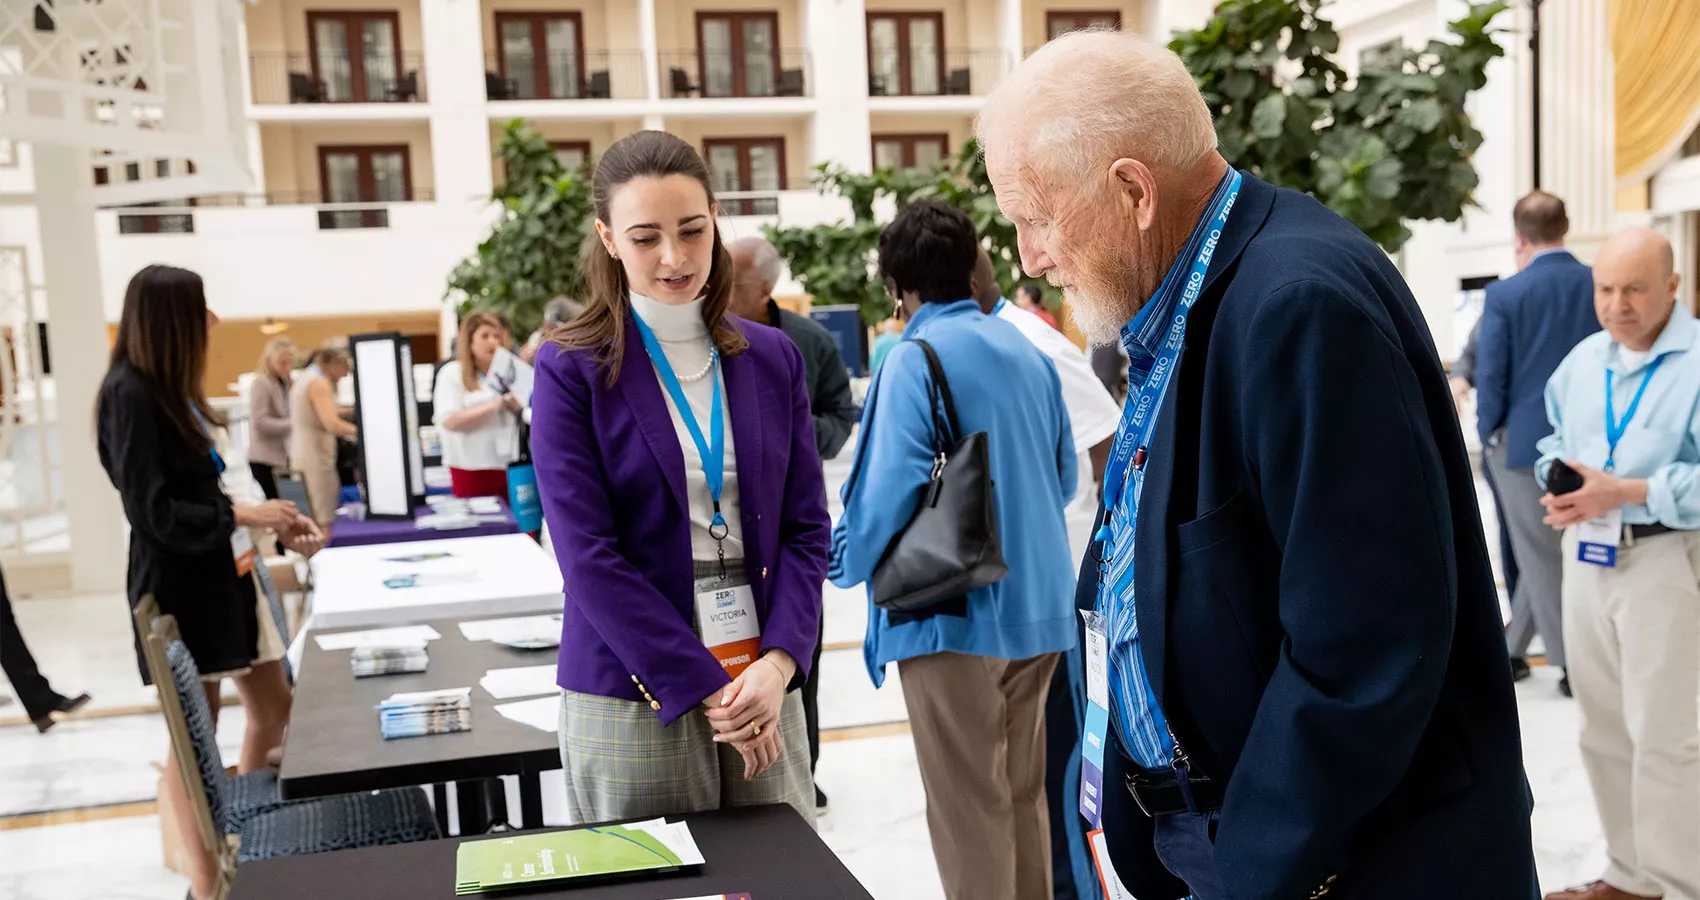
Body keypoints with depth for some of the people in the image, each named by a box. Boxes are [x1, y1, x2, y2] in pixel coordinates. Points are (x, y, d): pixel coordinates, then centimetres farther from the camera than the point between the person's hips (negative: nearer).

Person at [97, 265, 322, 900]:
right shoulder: (129, 394, -15)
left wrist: (280, 525, 6)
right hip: (181, 585, -9)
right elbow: (153, 512, -19)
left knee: (274, 713, 14)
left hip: (228, 573, 9)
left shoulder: (172, 390, 12)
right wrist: (244, 515, -15)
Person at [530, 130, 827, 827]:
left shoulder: (772, 358, 7)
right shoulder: (572, 371, -3)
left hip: (763, 684, 3)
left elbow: (806, 528, 6)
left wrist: (777, 664, -10)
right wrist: (706, 690, -13)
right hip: (634, 702, -3)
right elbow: (588, 556, -9)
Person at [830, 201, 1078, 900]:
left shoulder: (915, 359, -12)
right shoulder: (1026, 350, 8)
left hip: (954, 611, -7)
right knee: (1023, 791, 18)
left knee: (969, 808, 3)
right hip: (1036, 605, 7)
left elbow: (892, 490, -21)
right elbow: (1063, 474, 14)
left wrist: (845, 562, -4)